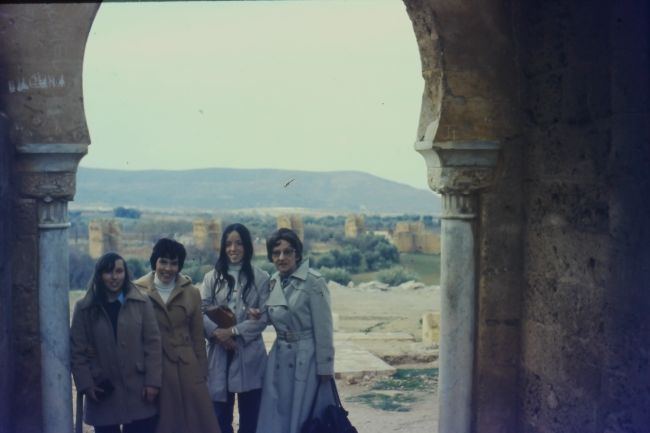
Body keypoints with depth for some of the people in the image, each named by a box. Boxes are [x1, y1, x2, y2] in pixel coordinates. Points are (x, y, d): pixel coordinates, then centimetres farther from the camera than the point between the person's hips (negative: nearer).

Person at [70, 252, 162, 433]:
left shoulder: (141, 303, 3)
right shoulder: (84, 308, 2)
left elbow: (153, 343, 0)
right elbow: (77, 351, 2)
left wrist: (153, 381, -6)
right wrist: (85, 384, -6)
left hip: (138, 391, 0)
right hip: (103, 394, 0)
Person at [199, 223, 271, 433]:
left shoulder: (260, 278, 1)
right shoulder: (211, 278, 8)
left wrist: (234, 331, -15)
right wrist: (217, 332, -19)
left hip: (250, 354, -1)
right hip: (219, 354, 2)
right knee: (220, 416, 8)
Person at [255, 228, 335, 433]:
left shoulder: (314, 282, -14)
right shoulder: (273, 282, 6)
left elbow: (323, 328, -13)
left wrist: (324, 367, -12)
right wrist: (257, 316, -5)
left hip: (307, 358, -6)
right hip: (279, 358, 6)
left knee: (307, 416, 4)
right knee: (277, 415, 12)